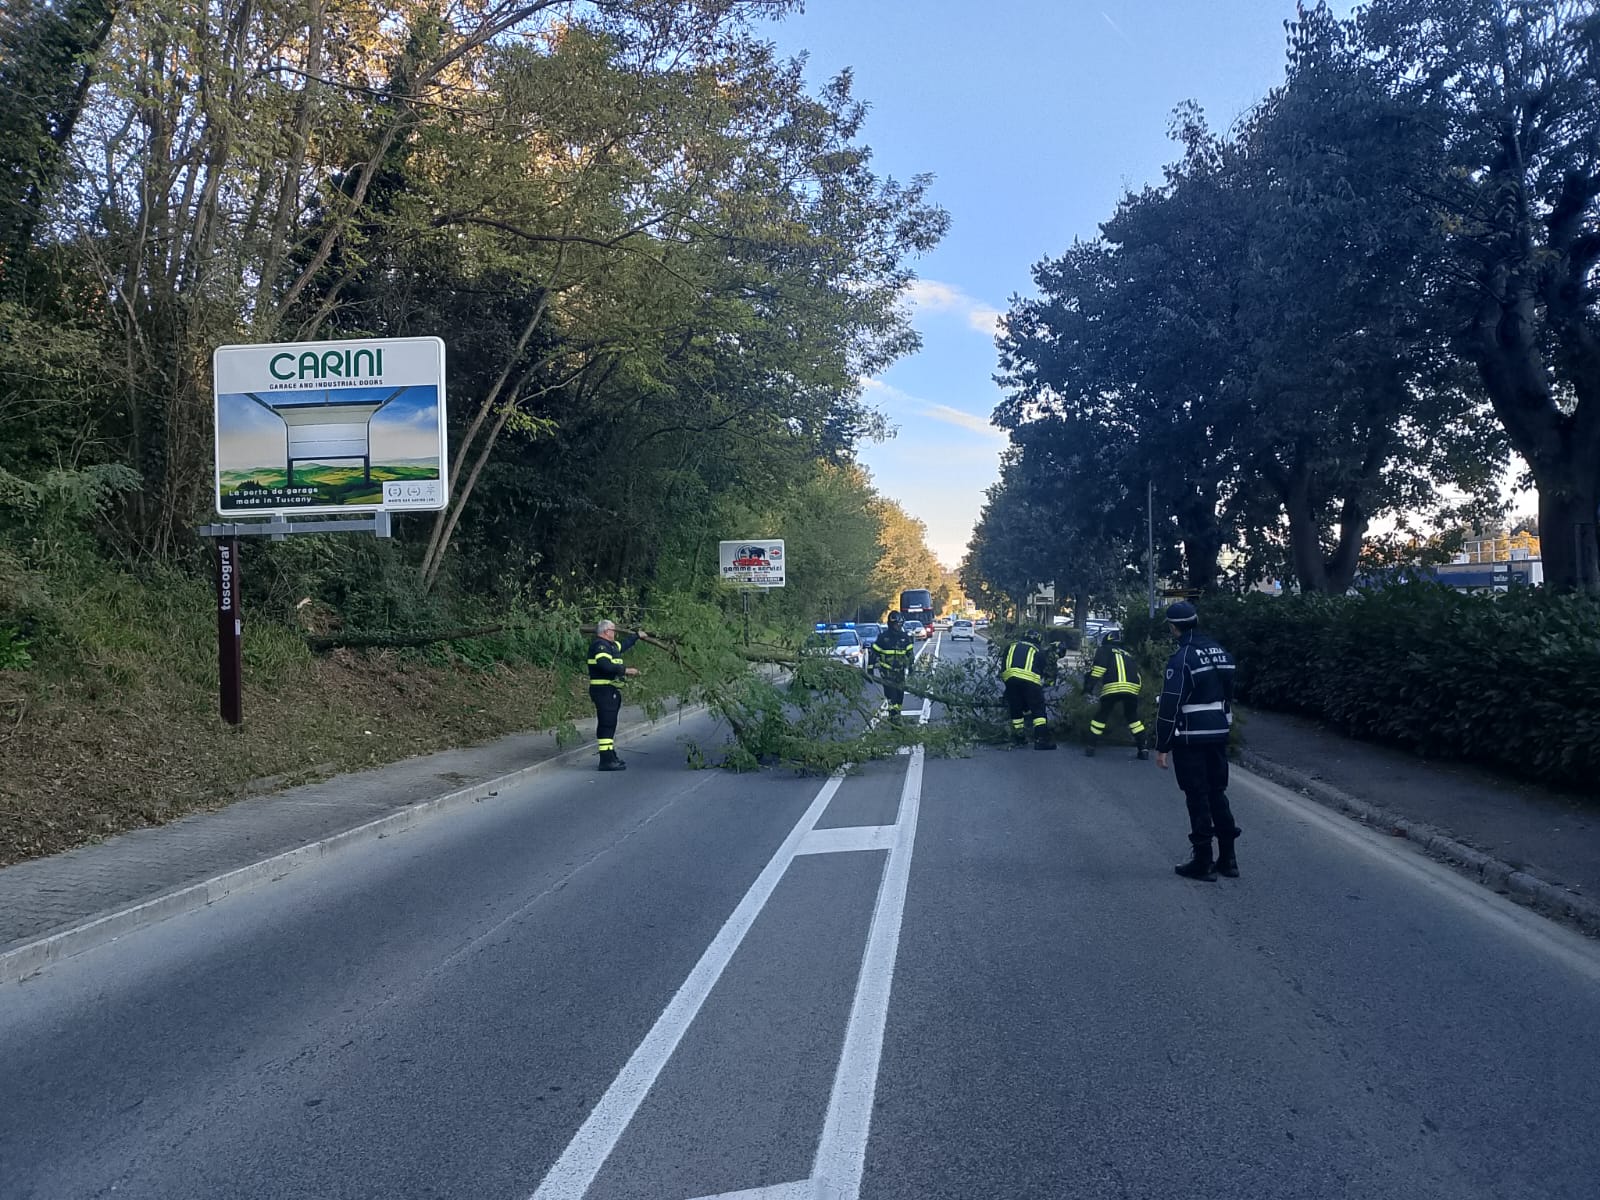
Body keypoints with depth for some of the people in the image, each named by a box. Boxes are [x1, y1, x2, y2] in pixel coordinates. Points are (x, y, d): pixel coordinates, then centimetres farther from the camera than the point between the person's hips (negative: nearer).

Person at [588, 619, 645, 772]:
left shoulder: (610, 645, 20)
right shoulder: (599, 645, -13)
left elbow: (623, 645, 41)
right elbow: (605, 665, -28)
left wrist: (637, 635, 51)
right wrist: (625, 670, -23)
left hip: (611, 691, 11)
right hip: (604, 690, -11)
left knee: (610, 724, 17)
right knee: (606, 724, -14)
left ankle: (611, 756, 26)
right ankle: (606, 760, -16)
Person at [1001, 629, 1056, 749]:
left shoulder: (1011, 646, 31)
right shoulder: (1039, 652, 24)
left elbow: (1002, 668, 33)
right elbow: (1045, 671, 26)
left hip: (1009, 677, 3)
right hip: (1030, 679, -3)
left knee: (1016, 709, 17)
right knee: (1038, 709, 5)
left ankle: (1018, 738, 23)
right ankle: (1041, 738, -2)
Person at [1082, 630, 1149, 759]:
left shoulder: (1104, 650, 20)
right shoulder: (1129, 655, 34)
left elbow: (1098, 667, 2)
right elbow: (1137, 675, 27)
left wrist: (1089, 686, 0)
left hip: (1112, 688, -4)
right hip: (1132, 689, 4)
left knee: (1101, 716, 12)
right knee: (1133, 717, 21)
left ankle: (1091, 746, 10)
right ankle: (1143, 747, 12)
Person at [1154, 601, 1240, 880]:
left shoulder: (1182, 659, -16)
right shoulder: (1220, 653, 8)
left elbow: (1171, 706, -18)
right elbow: (1228, 694, 14)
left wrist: (1162, 747, -13)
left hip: (1191, 739, -7)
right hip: (1219, 735, 7)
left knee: (1197, 797, 0)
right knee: (1217, 793, 15)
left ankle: (1203, 862, 6)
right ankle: (1227, 858, 18)